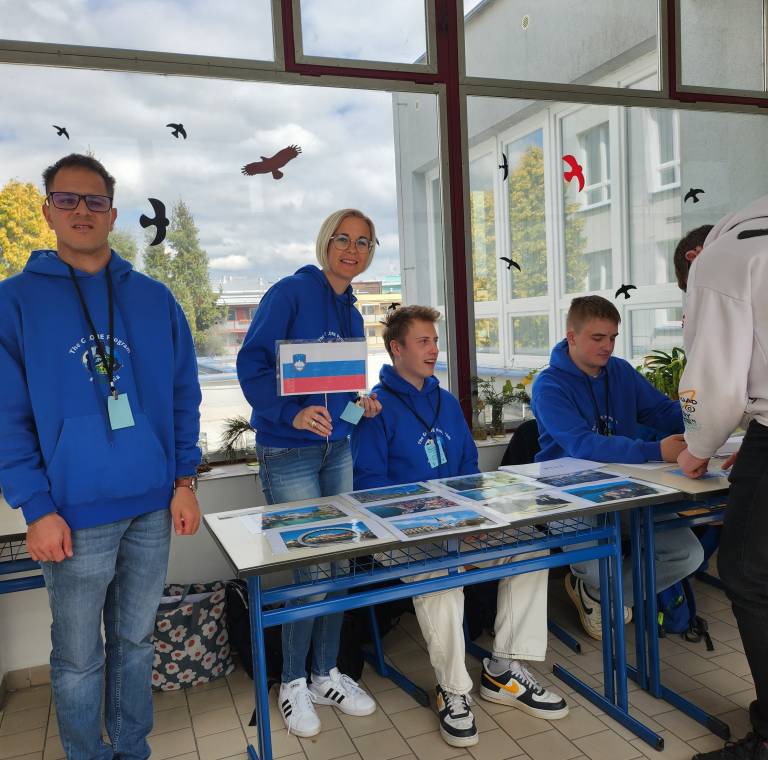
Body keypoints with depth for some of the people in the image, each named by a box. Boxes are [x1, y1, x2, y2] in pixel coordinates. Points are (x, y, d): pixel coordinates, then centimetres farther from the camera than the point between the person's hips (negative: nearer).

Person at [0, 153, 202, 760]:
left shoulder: (155, 298, 6)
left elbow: (183, 395, 7)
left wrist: (184, 481, 2)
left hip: (154, 508, 3)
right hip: (76, 515, -3)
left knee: (136, 641, 18)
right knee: (79, 658, 11)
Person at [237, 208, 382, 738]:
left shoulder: (352, 314, 13)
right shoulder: (292, 292, -10)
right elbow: (252, 363, -16)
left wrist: (362, 400, -1)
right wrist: (290, 413, -29)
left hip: (337, 448, 7)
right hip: (288, 451, -7)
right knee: (312, 570, -3)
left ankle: (327, 676, 28)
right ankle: (294, 683, 20)